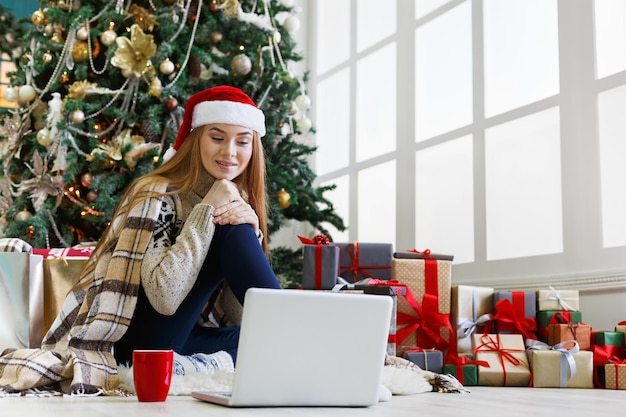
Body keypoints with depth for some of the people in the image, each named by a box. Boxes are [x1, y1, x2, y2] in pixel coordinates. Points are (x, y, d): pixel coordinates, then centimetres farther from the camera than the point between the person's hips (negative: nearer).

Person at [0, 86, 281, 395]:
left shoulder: (239, 199, 8)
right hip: (135, 341, -6)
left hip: (179, 338, 7)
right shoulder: (157, 196, -13)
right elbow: (165, 297, -28)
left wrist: (252, 230, -16)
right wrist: (207, 209, -23)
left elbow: (240, 309, 1)